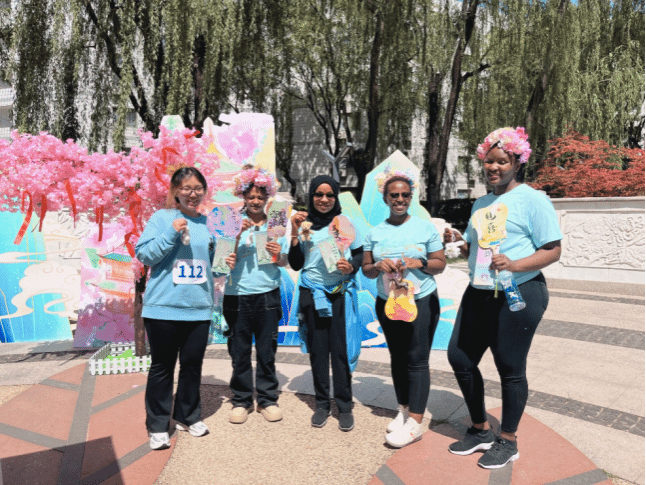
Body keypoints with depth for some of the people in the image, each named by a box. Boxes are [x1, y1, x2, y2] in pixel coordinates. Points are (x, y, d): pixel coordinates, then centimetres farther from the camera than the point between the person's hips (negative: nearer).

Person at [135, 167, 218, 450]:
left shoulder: (209, 223, 11)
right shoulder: (162, 218, -2)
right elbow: (143, 254, -8)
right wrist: (171, 234, -18)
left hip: (199, 307, 4)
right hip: (164, 307, -4)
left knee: (193, 364, 14)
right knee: (162, 366, 6)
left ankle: (188, 416, 32)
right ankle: (157, 426, 20)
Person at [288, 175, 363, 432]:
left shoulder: (345, 223, 2)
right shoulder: (303, 224, 5)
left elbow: (360, 254, 7)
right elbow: (295, 265, 3)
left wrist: (351, 266, -14)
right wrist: (294, 234, -7)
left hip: (340, 293, -1)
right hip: (312, 293, 2)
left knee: (340, 349, -1)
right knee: (317, 349, 8)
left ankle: (344, 406, 14)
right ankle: (322, 404, 23)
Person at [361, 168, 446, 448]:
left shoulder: (426, 227, 0)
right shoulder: (375, 233, 6)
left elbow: (440, 264, 1)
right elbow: (366, 269, 7)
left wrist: (420, 262, -18)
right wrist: (379, 266, -14)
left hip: (422, 302, -3)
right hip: (387, 304, 3)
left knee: (417, 360, -4)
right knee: (397, 358, 12)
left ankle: (415, 423, 4)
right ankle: (404, 411, 27)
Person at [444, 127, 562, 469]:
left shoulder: (532, 199, -6)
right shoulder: (481, 204, 17)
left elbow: (553, 250, -11)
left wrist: (515, 265, -26)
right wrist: (457, 242, 3)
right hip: (478, 293, 8)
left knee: (510, 369, 3)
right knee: (460, 357, 8)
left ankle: (508, 442, 25)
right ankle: (480, 431, 29)